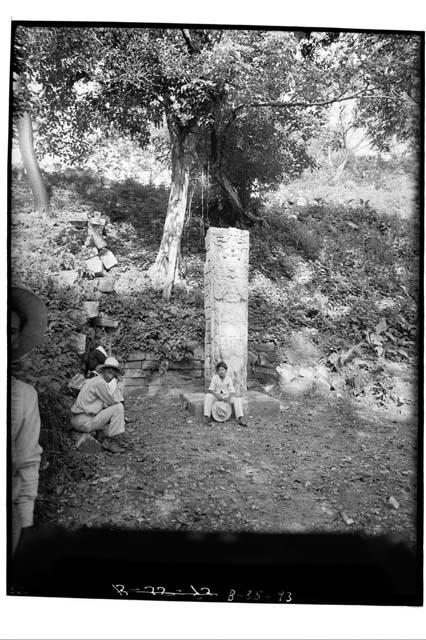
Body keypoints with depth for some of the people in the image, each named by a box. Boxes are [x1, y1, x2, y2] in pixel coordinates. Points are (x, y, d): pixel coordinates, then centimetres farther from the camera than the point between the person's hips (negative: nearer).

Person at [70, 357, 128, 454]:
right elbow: (113, 401, -12)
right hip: (84, 422, -10)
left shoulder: (94, 380, 17)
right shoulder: (100, 382, -15)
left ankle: (101, 437, 15)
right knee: (118, 407, -13)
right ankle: (111, 441, -7)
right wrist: (120, 385, -1)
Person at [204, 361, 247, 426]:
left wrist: (229, 398, -29)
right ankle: (207, 416, -34)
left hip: (226, 396, 1)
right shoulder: (214, 378, -6)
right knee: (208, 396, -33)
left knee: (237, 399, -26)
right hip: (216, 396, -1)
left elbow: (232, 391, -8)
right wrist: (217, 395, -27)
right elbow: (210, 390, -9)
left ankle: (240, 419, -32)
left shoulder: (228, 379, -4)